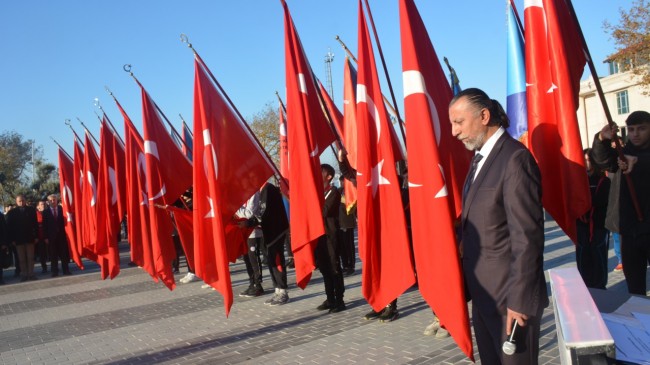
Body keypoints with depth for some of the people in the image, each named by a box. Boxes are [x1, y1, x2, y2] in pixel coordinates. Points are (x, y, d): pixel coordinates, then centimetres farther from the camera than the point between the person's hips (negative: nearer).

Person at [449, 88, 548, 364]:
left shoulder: (515, 158, -18)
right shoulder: (480, 157, 10)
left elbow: (526, 237, -21)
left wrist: (518, 300, -20)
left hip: (509, 295, -8)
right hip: (482, 293, 8)